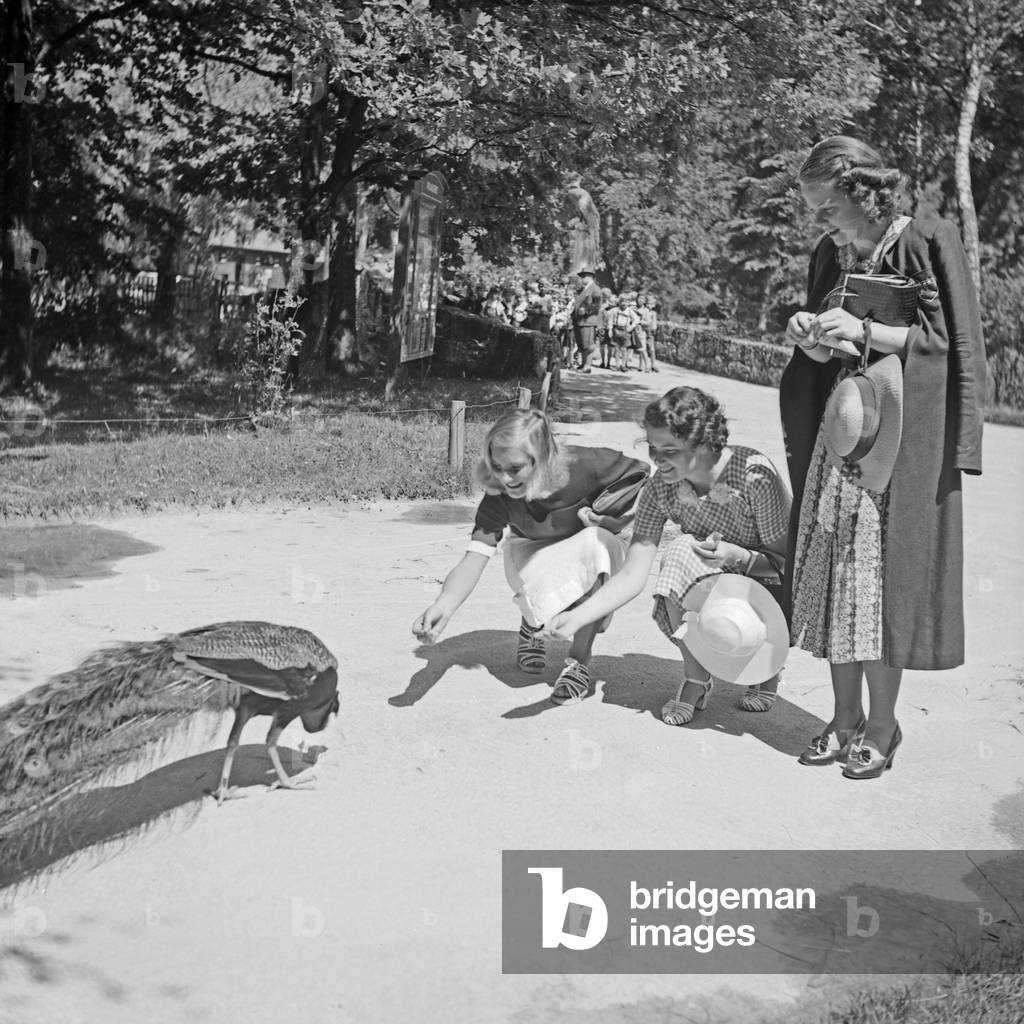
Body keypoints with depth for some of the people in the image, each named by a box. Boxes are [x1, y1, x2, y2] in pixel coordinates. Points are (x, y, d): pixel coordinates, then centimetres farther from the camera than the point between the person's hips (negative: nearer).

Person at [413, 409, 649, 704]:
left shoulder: (585, 466, -31)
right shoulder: (499, 498, -27)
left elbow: (647, 479, -16)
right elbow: (474, 558, -36)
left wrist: (612, 518, -29)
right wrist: (444, 606, -54)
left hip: (594, 547, 0)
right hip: (533, 554, 0)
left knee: (594, 543, -38)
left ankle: (579, 664, -25)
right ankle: (531, 624, 6)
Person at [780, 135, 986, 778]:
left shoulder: (929, 244, -6)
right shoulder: (831, 256, 11)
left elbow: (950, 341, -8)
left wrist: (866, 333, -16)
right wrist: (810, 339, -4)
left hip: (905, 435, -6)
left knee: (883, 577, -4)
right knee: (832, 576, 4)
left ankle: (881, 727, 8)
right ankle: (846, 720, 15)